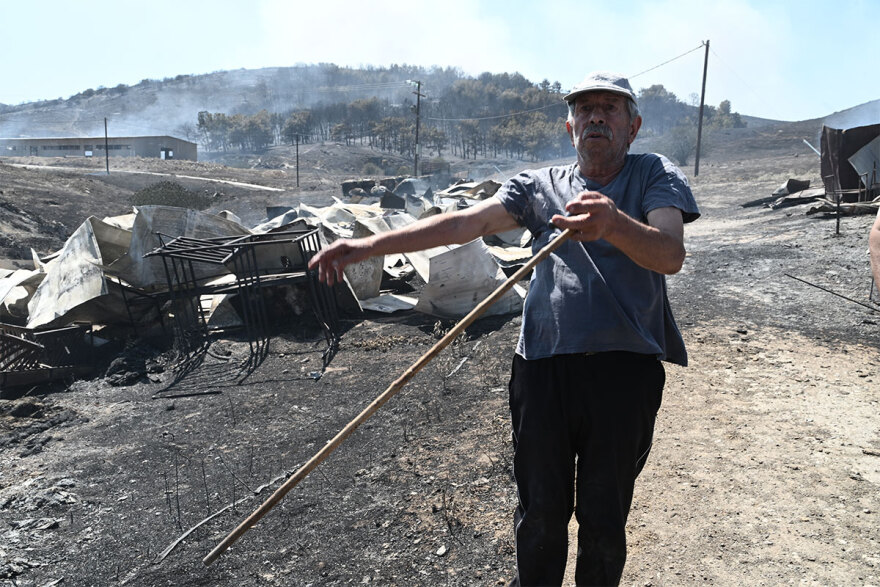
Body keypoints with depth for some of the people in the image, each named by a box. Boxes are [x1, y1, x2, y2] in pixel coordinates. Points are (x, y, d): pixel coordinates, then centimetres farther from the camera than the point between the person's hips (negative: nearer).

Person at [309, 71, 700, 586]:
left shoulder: (656, 176, 7)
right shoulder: (540, 186, 14)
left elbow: (671, 254, -12)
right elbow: (467, 222, 1)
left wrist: (613, 224, -33)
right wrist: (370, 245, -10)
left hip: (625, 366, -1)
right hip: (544, 362, 2)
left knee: (604, 515, 9)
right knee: (540, 511, 9)